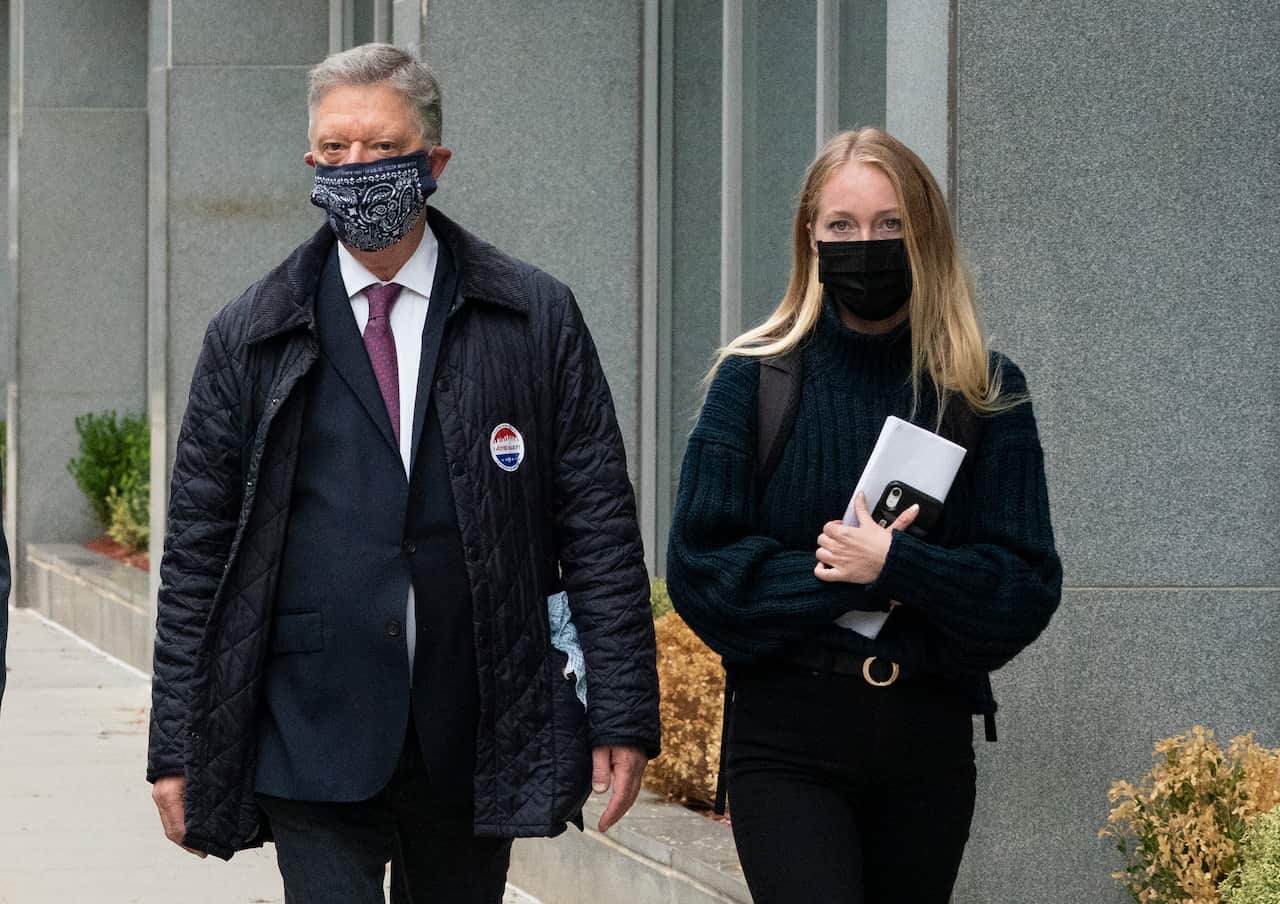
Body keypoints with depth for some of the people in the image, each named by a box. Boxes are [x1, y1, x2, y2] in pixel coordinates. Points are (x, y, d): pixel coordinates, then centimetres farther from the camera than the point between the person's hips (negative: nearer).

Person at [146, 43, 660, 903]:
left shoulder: (537, 319, 4)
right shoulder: (249, 339, 6)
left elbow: (600, 526, 3)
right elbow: (197, 551, 7)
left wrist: (623, 716, -3)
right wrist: (177, 748, 3)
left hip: (477, 741, 1)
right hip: (311, 742, -1)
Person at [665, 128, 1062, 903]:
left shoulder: (985, 394, 4)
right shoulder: (756, 380, 1)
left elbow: (1028, 588, -1)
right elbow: (700, 566, -4)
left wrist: (894, 565, -15)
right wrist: (853, 583, -13)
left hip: (929, 745, 2)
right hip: (789, 740, -2)